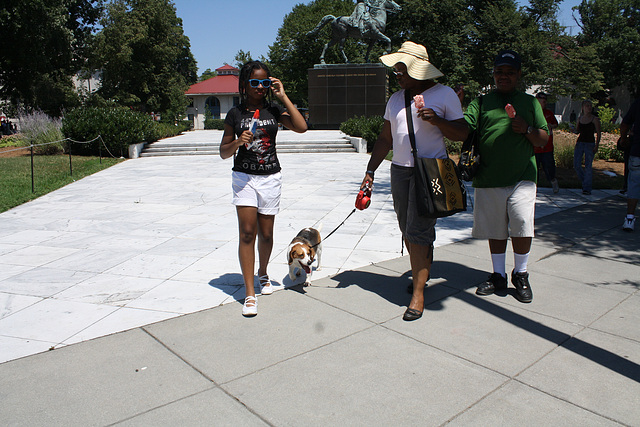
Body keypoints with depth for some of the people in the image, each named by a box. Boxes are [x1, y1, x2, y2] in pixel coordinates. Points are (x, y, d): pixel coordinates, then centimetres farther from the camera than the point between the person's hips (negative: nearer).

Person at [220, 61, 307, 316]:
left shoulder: (273, 110, 5)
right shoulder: (235, 114, 3)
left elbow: (301, 127, -12)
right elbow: (223, 153, 5)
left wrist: (283, 96, -9)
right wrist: (238, 142, -16)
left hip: (271, 178, 2)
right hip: (244, 177, -1)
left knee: (266, 234, 9)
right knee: (247, 232, -10)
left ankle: (263, 274, 37)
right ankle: (249, 294, -5)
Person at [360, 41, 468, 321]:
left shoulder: (444, 95, -1)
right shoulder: (395, 100, 14)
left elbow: (462, 133, -3)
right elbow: (385, 139, 16)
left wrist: (437, 120, -19)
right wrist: (370, 170, 10)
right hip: (399, 170, 6)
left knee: (418, 231, -10)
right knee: (408, 230, 10)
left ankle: (418, 293, -2)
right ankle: (421, 273, 30)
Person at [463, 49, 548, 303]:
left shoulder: (530, 102, 13)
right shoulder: (481, 102, 11)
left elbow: (544, 140, 13)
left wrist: (527, 129, -7)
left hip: (522, 177, 0)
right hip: (488, 178, 1)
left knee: (522, 226, -11)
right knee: (495, 229, 8)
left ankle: (520, 275, 11)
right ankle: (498, 276, 24)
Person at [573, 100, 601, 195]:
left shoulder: (595, 119, -2)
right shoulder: (579, 118, 10)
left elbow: (598, 134, -3)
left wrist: (596, 146, -12)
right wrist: (576, 130, -5)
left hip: (590, 144, -4)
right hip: (580, 142, 4)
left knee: (588, 166, -5)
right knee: (576, 165, -1)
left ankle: (587, 188, 0)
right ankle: (584, 181, 23)